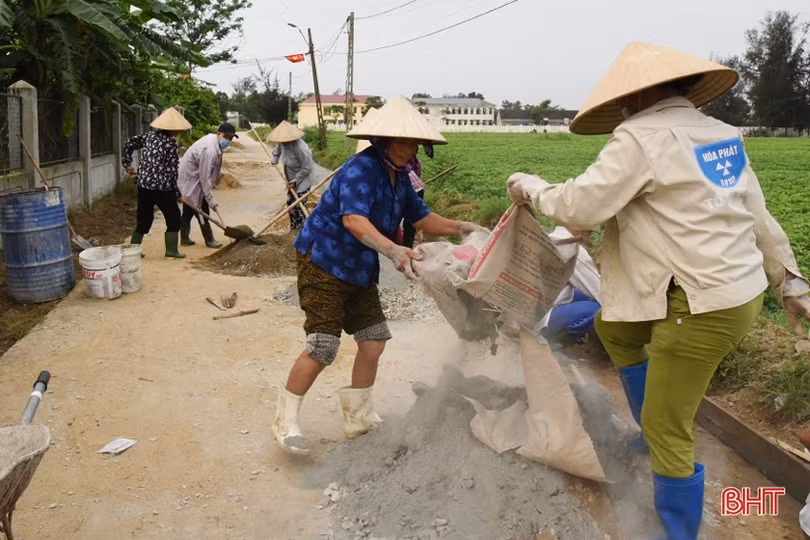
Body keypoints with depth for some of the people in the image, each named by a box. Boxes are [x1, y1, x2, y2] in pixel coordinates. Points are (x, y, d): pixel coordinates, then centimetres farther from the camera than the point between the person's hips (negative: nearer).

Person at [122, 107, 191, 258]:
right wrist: (177, 192, -3)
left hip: (143, 185, 7)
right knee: (173, 217, 7)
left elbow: (130, 142, 12)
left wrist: (127, 163, 20)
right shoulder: (171, 143, -12)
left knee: (144, 218, 17)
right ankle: (171, 250, 6)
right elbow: (172, 170, -11)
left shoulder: (150, 135, 8)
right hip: (162, 187, -7)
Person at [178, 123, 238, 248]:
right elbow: (204, 178, -27)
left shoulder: (213, 141, 1)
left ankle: (185, 238, 26)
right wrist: (211, 201, -22)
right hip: (191, 181, -10)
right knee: (202, 210, -2)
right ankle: (209, 240, 7)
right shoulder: (209, 151, -30)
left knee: (189, 210, 16)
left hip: (189, 178, 10)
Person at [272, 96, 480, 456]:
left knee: (374, 340, 7)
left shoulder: (399, 177, 7)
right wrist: (394, 251, -48)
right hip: (323, 265, -9)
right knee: (322, 347, -12)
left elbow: (422, 218, 14)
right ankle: (284, 421, 7)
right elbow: (354, 220, -36)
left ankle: (358, 416, 24)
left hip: (359, 271, 9)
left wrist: (459, 228, 0)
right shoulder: (361, 169, -21)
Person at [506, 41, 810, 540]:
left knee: (667, 431, 4)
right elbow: (758, 215, 16)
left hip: (701, 306, -10)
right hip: (740, 289, 10)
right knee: (612, 326, 27)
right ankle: (658, 432, 37)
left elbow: (580, 208, -17)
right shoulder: (723, 134, 10)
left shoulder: (642, 137, -15)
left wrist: (531, 187, 1)